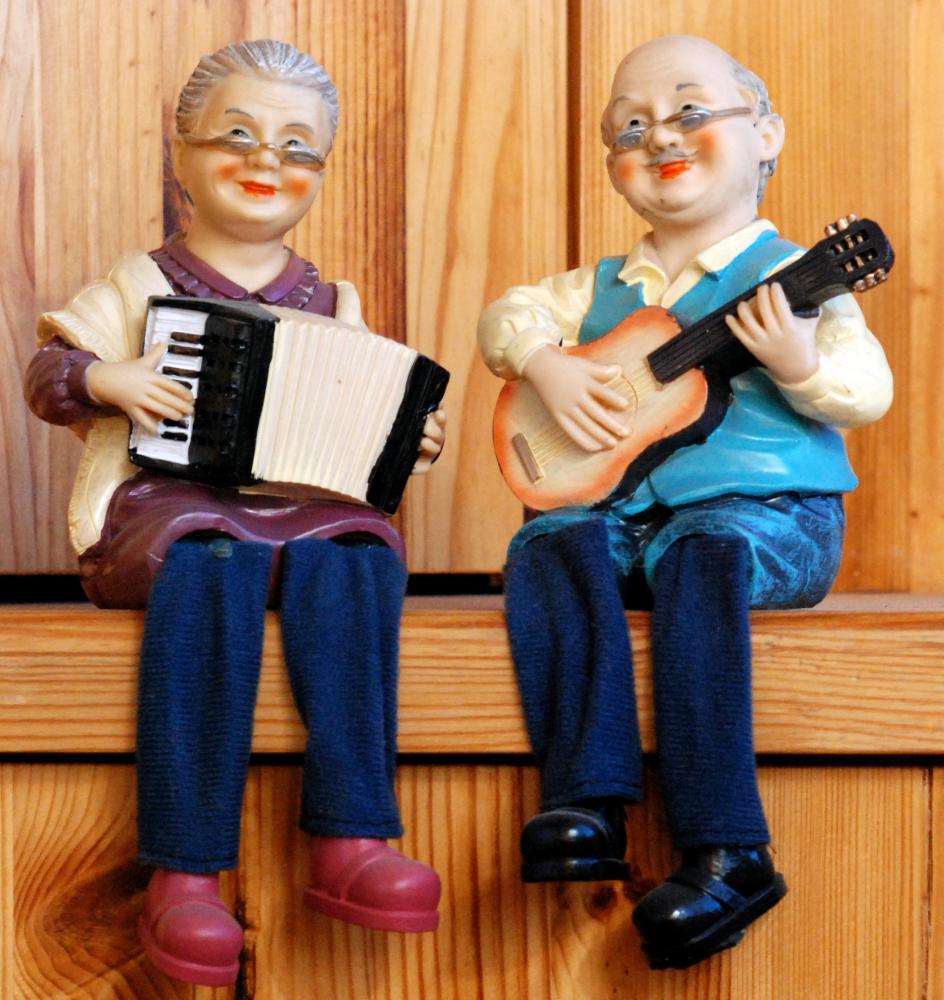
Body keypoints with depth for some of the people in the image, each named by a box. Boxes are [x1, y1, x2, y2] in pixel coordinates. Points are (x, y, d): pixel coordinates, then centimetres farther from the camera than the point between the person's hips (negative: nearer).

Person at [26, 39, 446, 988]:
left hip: (303, 503, 3)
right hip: (166, 499, -3)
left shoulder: (329, 303, 21)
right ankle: (184, 871, -39)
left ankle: (348, 844, -34)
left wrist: (408, 440, 6)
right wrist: (106, 379, -13)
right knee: (211, 561, -38)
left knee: (355, 556, -33)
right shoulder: (139, 283, 13)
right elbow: (48, 372, 7)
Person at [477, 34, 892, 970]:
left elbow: (867, 391, -6)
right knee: (549, 546, -23)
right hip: (620, 506, 5)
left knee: (697, 559, -36)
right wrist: (545, 362, -7)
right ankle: (586, 805, -31)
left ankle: (726, 852, -36)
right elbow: (510, 314, 13)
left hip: (766, 510, -5)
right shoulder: (604, 287, 19)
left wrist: (799, 362, -25)